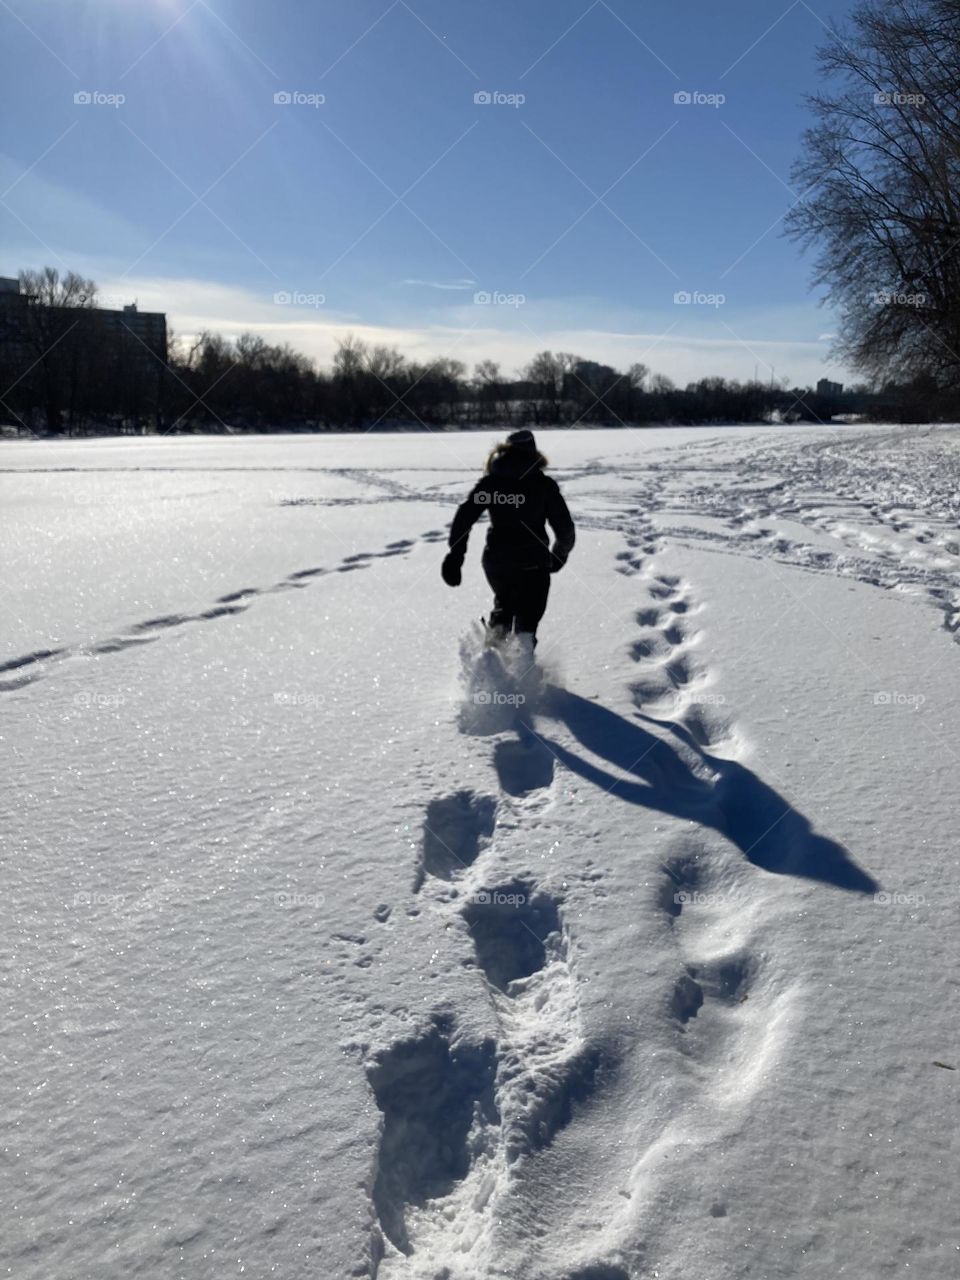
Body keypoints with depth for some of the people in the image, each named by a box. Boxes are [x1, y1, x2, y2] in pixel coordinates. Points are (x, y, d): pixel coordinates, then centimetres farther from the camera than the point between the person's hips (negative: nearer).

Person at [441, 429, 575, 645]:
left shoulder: (490, 481, 7)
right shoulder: (545, 484, 4)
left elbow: (465, 515, -5)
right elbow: (565, 527, 4)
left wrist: (455, 555, -6)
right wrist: (560, 554, 22)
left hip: (496, 559, 2)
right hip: (533, 561, -2)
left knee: (504, 601, 28)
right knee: (528, 611, 10)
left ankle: (497, 630, 5)